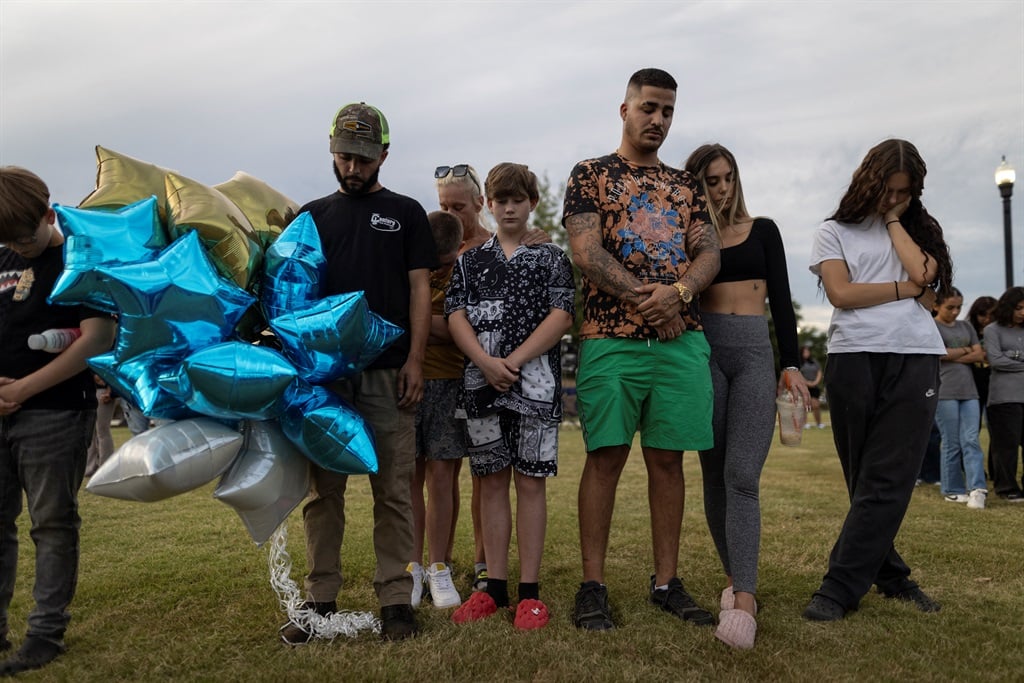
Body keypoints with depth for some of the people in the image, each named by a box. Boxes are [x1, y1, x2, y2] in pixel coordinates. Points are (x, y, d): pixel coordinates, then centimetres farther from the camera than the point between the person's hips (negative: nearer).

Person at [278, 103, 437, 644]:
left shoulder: (405, 212, 11)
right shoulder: (312, 215, 16)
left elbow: (419, 289, 5)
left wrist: (415, 360, -5)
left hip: (387, 372, -2)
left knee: (392, 491, 0)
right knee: (323, 489, 5)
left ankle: (395, 599, 8)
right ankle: (320, 599, 14)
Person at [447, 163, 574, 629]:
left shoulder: (550, 258, 8)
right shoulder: (470, 260, 13)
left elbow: (560, 315, -4)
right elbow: (456, 316, 3)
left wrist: (514, 361, -14)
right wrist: (487, 363, -14)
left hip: (535, 382, -2)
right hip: (481, 382, 2)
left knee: (530, 481, 1)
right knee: (492, 481, 7)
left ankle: (529, 590, 8)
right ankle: (495, 586, 16)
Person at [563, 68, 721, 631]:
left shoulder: (685, 185, 20)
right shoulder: (590, 175, 7)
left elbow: (709, 254, 9)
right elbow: (586, 253, -6)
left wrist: (677, 292, -13)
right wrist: (648, 300, -13)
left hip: (682, 339, 4)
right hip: (611, 338, -4)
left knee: (668, 458, 6)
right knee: (605, 457, -3)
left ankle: (666, 582, 16)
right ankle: (593, 585, 6)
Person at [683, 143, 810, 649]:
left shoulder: (763, 231, 14)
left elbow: (781, 300, 9)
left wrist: (791, 364, 3)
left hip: (754, 351, -1)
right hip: (704, 350, 1)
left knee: (742, 475, -14)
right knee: (715, 474, 3)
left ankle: (743, 600, -20)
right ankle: (735, 578, 16)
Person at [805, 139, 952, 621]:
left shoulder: (920, 230, 19)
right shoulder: (835, 232, 11)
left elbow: (923, 273, -2)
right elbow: (841, 293, -4)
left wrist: (894, 220, 6)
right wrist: (908, 289, -1)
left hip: (915, 360, 1)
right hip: (855, 360, -1)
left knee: (886, 482, -7)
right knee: (865, 480, 4)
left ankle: (840, 589, -4)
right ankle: (891, 575, 19)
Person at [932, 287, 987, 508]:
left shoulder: (966, 326, 18)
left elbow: (979, 355, 7)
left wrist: (953, 356, -5)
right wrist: (966, 350, 2)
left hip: (968, 391, 5)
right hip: (944, 392, -4)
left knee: (971, 440, -6)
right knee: (952, 443, -2)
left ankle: (977, 488, -10)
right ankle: (953, 490, 7)